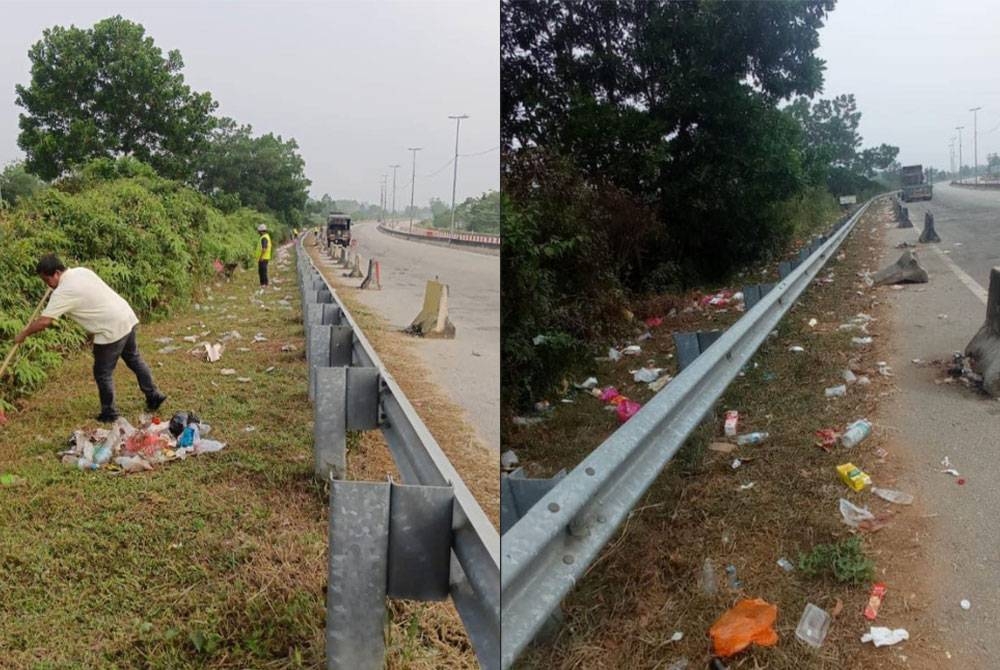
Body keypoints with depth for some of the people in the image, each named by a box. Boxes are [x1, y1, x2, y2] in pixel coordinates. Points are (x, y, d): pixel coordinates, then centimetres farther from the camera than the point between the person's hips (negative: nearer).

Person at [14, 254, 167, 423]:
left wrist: (23, 335, -2)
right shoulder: (81, 271, 8)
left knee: (103, 373, 5)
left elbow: (44, 321, -18)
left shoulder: (63, 292, -16)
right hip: (127, 317, 9)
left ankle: (109, 413, 16)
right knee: (134, 358, 23)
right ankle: (154, 396, 31)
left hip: (112, 329, -9)